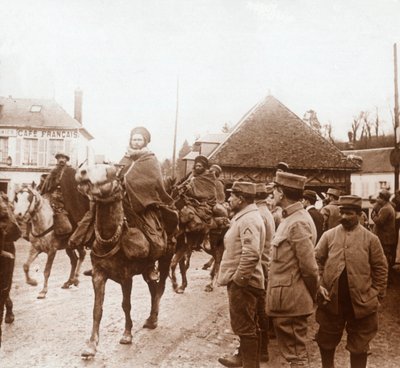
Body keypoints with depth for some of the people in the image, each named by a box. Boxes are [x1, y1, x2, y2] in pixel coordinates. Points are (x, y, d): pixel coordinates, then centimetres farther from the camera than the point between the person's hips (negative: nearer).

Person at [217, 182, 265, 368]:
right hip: (239, 280, 10)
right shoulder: (244, 217, 13)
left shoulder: (249, 220, -20)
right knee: (245, 325, 22)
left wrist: (238, 278, -23)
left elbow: (251, 254, -31)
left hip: (242, 282, -10)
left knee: (244, 326, 0)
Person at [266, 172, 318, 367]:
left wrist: (311, 296, -6)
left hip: (290, 300, -10)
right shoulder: (290, 219, 10)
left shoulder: (298, 223, -20)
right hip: (286, 299, 10)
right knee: (292, 350, 20)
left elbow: (309, 267, -20)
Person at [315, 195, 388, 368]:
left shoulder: (371, 239, -2)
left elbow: (380, 269, 2)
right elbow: (316, 261, 3)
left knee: (359, 346, 13)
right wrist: (319, 285, -8)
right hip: (331, 301, 1)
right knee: (326, 342, 16)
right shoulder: (328, 235, 1)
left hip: (361, 303, -1)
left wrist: (376, 295, -2)